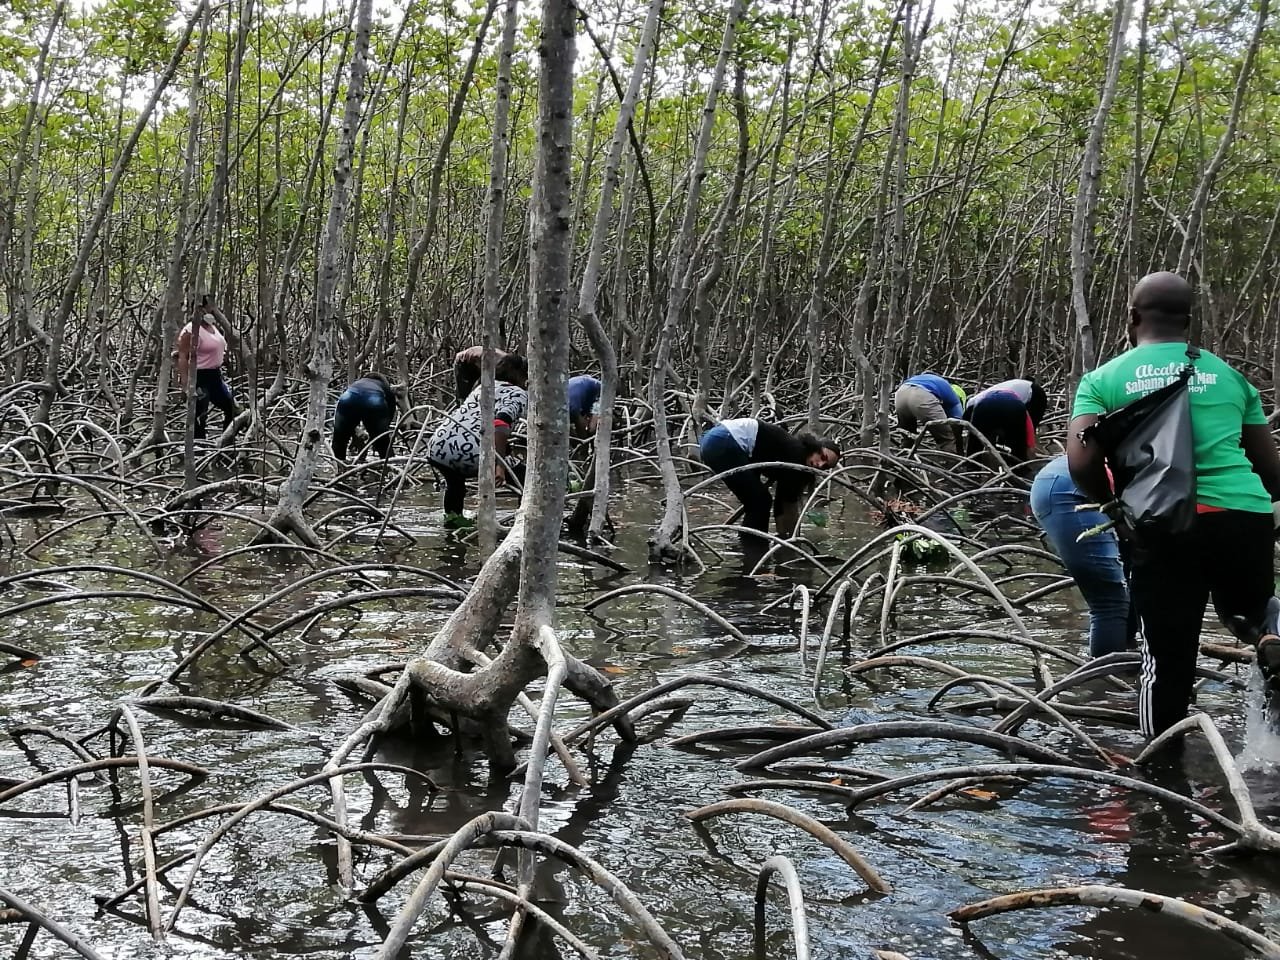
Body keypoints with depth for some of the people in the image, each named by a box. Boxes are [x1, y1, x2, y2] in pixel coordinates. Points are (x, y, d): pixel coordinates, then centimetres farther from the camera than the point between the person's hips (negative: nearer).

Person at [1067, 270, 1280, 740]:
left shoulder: (1103, 379, 6)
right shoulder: (1228, 375, 13)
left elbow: (1081, 464, -7)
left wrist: (1115, 503, 11)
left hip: (1163, 526, -2)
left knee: (1166, 661, 9)